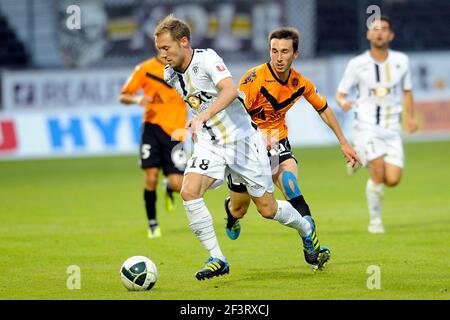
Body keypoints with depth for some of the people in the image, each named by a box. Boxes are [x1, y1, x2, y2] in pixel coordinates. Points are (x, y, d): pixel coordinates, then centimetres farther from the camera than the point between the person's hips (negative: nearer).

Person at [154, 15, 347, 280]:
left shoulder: (207, 58, -20)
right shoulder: (171, 75, 1)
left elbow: (230, 90, -37)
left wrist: (204, 116, -51)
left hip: (241, 139, -5)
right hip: (209, 144, 5)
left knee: (268, 209, 2)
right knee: (189, 192, -21)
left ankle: (306, 230, 35)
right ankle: (217, 259, -13)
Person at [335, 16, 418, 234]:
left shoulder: (401, 61, 4)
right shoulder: (357, 64, -4)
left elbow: (407, 90, 18)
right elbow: (340, 94, 2)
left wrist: (410, 116, 5)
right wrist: (342, 102, -22)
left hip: (392, 129, 3)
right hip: (366, 127, -3)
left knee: (392, 180, -8)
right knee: (378, 175, -19)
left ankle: (360, 158, 23)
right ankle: (375, 221, 1)